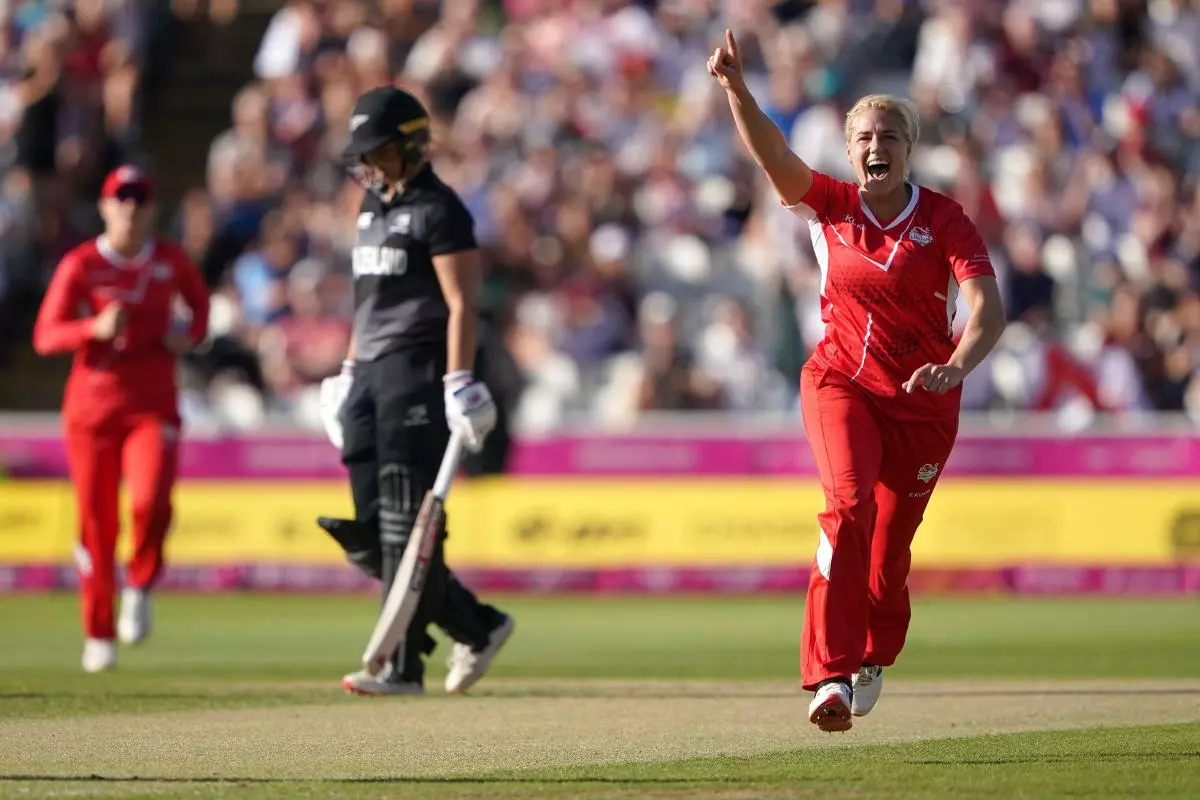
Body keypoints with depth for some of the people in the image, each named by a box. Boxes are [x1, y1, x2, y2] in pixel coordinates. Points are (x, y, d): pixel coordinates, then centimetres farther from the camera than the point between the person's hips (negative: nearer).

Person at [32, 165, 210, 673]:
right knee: (97, 522, 3)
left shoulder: (171, 262, 4)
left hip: (153, 406, 0)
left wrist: (190, 334, 2)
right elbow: (45, 336, -8)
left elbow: (200, 303, 23)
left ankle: (140, 587, 5)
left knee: (151, 500, -24)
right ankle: (99, 634, 18)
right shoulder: (81, 265, -3)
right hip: (92, 403, 0)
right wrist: (96, 328, -25)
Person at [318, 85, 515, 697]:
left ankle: (403, 666, -5)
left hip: (417, 373, -9)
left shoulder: (438, 211, -7)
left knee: (406, 525, -10)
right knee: (368, 535, 5)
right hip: (371, 373, 9)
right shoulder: (372, 206, 19)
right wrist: (349, 373, 21)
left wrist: (458, 384, -20)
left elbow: (460, 304, -13)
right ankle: (477, 625, 15)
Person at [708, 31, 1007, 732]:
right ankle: (830, 673, -31)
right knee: (850, 500, -26)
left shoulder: (944, 220, -8)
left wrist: (956, 367, -39)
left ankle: (873, 658, 35)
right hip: (841, 382, 0)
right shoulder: (831, 205, -2)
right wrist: (736, 89, -37)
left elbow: (988, 310, -19)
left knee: (889, 547, 4)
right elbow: (774, 156, -20)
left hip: (921, 400, 0)